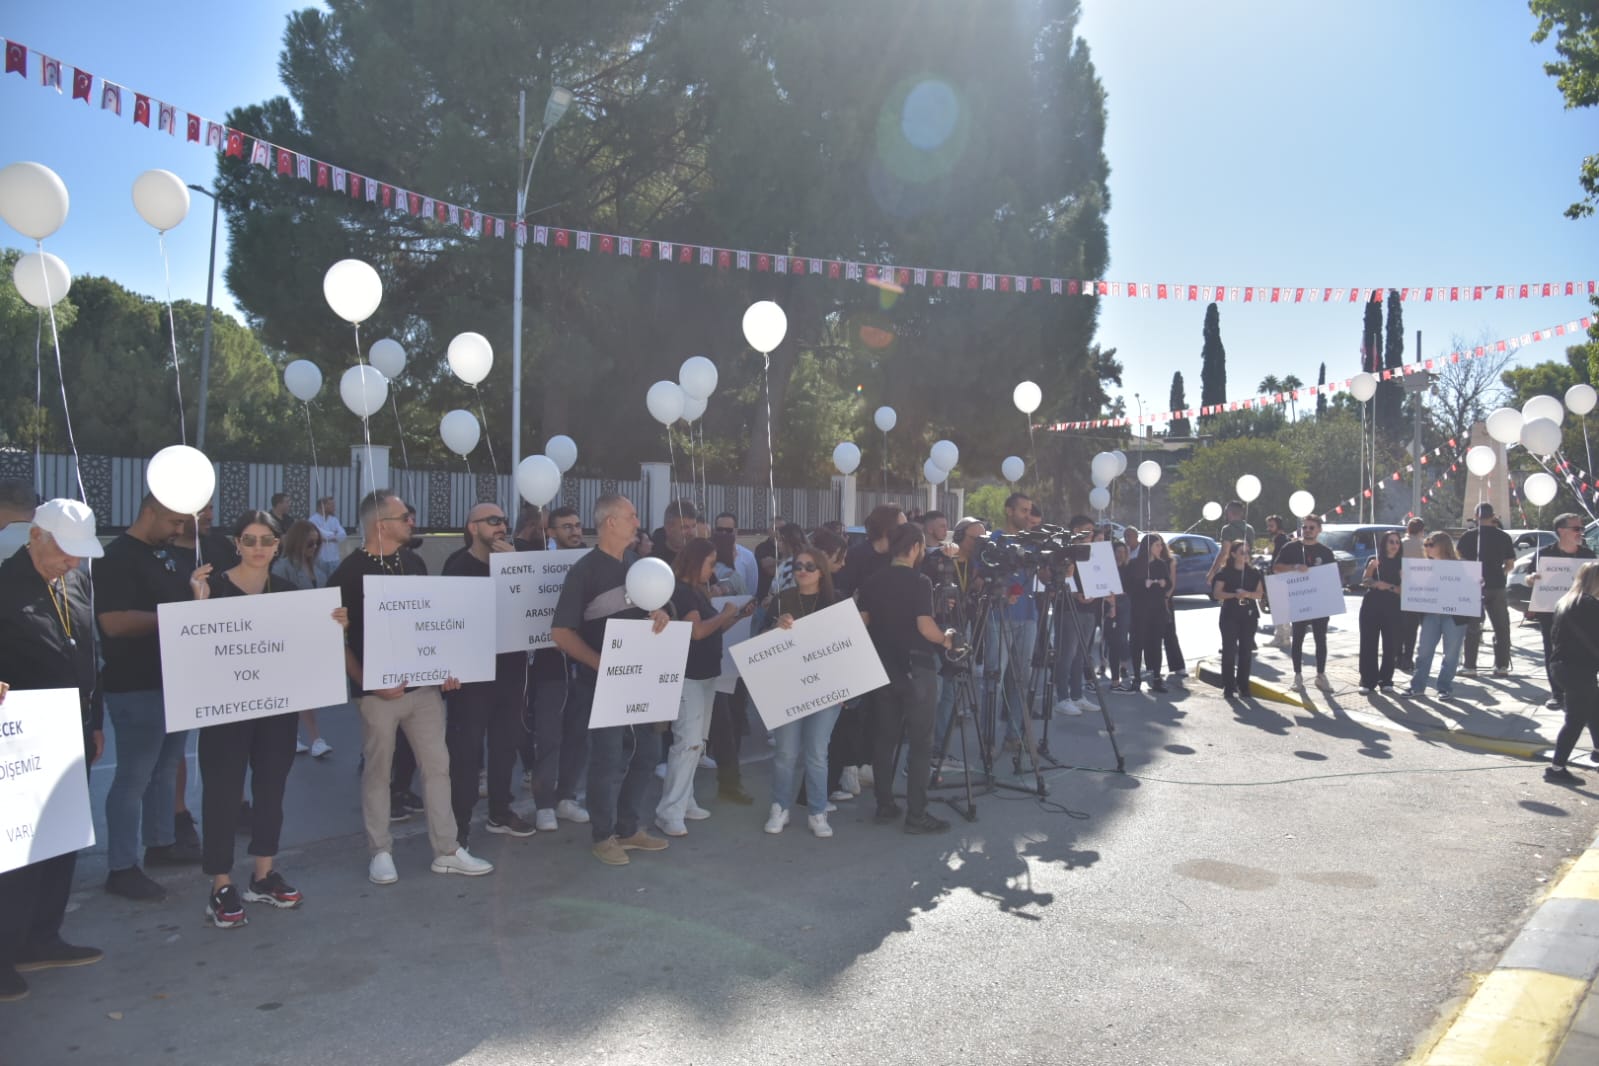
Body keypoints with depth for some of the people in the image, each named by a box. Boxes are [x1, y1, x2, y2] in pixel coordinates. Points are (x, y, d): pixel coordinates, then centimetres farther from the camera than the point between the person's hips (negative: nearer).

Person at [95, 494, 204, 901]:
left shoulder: (164, 553, 11)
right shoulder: (117, 557, -15)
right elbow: (113, 622, -25)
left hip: (174, 680, 9)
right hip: (136, 688, -9)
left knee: (166, 766, 18)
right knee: (134, 777, -2)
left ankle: (161, 843, 32)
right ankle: (121, 868, 7)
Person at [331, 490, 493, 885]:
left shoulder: (414, 563, 9)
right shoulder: (349, 572, -9)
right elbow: (338, 638, -9)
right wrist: (367, 683, -18)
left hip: (424, 684, 5)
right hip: (379, 690, -5)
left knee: (437, 765, 6)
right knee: (377, 771, 6)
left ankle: (447, 851, 14)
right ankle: (380, 852, 20)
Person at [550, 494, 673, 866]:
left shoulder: (636, 564, 6)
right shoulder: (584, 571, -14)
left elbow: (648, 605, 18)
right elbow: (561, 632, -15)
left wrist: (660, 614, -7)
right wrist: (603, 664, -23)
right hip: (600, 680, -7)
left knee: (644, 752, 14)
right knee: (609, 759, 0)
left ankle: (630, 829, 29)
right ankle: (603, 836, 18)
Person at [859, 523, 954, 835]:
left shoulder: (873, 581, 5)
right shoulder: (920, 581, -13)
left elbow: (862, 621, 7)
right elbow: (925, 626, -19)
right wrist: (945, 639, -2)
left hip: (883, 667, 6)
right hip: (915, 669, -6)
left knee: (885, 738, 13)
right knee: (920, 742, -1)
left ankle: (884, 805, 18)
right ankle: (916, 815, -1)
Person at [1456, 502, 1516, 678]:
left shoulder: (1468, 536, -5)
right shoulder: (1503, 537, 1)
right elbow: (1510, 564, 4)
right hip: (1496, 586, 1)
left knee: (1472, 627, 6)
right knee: (1501, 627, 12)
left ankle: (1470, 666, 4)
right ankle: (1502, 666, 12)